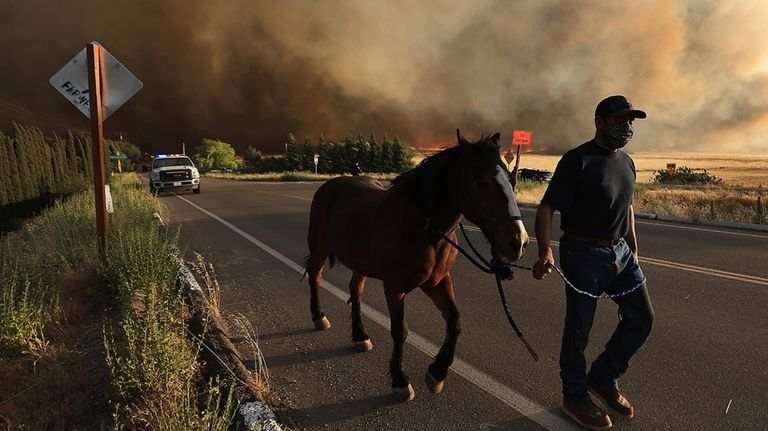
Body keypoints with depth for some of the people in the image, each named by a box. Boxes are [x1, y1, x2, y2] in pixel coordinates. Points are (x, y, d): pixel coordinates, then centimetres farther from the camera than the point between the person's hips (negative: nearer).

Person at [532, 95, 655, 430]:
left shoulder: (626, 162, 10)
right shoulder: (577, 161, -15)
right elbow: (546, 208, -20)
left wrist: (633, 248, 19)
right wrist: (545, 251, -34)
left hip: (620, 252, 8)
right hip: (584, 255, -8)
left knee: (641, 320, 11)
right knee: (579, 329, 5)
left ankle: (603, 379, 30)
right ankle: (575, 397, 25)